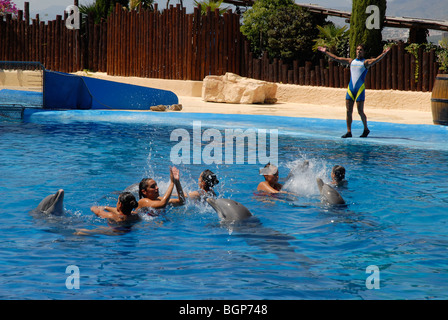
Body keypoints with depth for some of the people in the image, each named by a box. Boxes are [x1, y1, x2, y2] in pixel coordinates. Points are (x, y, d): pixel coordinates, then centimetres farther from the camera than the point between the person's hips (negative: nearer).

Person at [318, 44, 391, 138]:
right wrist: (325, 52, 21)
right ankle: (349, 132, 5)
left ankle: (366, 129, 15)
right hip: (350, 88, 5)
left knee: (360, 111, -4)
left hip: (360, 88, -5)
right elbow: (336, 58, 20)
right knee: (348, 111, 1)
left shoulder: (366, 62, 2)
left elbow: (375, 60, -17)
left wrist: (383, 54, -34)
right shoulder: (351, 61, 16)